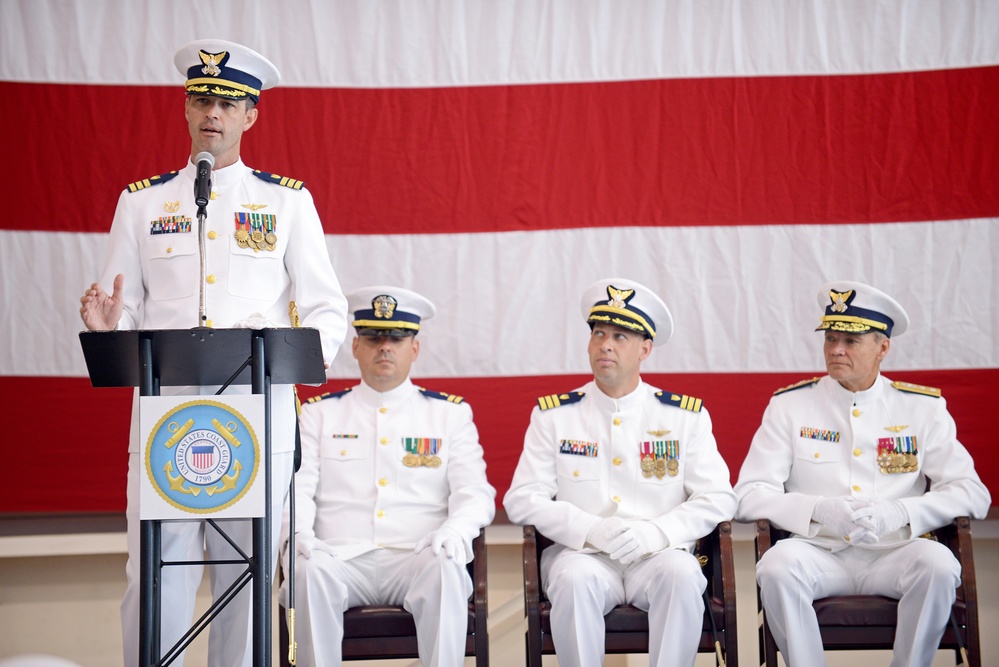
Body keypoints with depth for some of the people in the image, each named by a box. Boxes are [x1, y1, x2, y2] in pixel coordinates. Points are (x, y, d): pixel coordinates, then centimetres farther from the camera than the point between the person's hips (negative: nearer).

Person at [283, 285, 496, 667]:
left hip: (417, 560, 0)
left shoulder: (450, 413, 17)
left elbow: (474, 492, 8)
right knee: (309, 571, -33)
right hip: (342, 559, 1)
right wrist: (299, 534, -16)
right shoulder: (318, 413, 18)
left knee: (446, 570, -34)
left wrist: (456, 529, -16)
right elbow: (297, 488, 7)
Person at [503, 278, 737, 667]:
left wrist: (654, 533, -15)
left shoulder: (687, 416, 8)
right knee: (575, 580, -33)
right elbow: (522, 499, 1)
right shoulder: (553, 415, 8)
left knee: (681, 575, -32)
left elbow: (717, 500, 2)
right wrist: (591, 530, -15)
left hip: (657, 554, 0)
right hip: (582, 553, 0)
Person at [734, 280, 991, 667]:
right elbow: (749, 495, 0)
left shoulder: (924, 408, 9)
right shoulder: (790, 405, 7)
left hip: (894, 555, 0)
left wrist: (898, 512, -15)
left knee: (938, 563, -31)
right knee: (778, 563, -32)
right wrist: (820, 510, -17)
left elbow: (972, 494, 2)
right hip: (819, 553, 0)